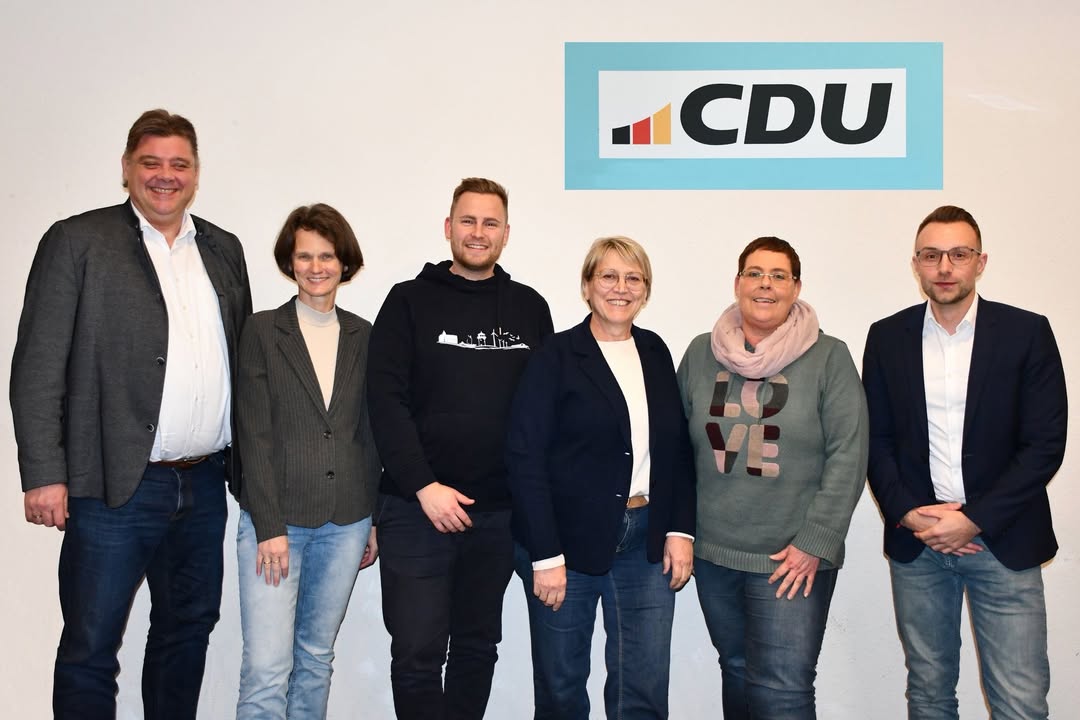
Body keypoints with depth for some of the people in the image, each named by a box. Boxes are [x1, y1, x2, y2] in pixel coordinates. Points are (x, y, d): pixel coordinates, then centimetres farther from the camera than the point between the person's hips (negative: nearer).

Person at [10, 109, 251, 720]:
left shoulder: (224, 250, 11)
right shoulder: (77, 241, -3)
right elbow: (37, 367, -7)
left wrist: (248, 466, 9)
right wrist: (45, 475, -13)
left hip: (204, 486, 5)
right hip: (115, 487, -5)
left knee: (188, 635, 18)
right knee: (90, 651, 5)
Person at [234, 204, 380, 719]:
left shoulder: (362, 337, 8)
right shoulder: (262, 330, -1)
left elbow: (370, 434, 11)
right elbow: (254, 434, -5)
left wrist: (374, 520, 10)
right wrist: (270, 526, -11)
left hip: (345, 522, 3)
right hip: (275, 519, -3)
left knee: (316, 656, 13)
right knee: (266, 667, -7)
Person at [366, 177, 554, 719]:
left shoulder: (529, 308, 7)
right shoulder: (410, 301, 0)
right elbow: (386, 400, -7)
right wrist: (424, 486, -14)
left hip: (499, 511, 3)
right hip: (416, 507, -2)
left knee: (478, 645, 14)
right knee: (418, 651, 0)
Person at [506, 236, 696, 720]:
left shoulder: (656, 352, 9)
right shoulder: (557, 357, -6)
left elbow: (677, 449, 12)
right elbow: (525, 458, -11)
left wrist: (680, 530, 2)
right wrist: (545, 556, -14)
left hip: (647, 543, 4)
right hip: (568, 542, -4)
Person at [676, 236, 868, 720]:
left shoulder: (829, 357, -5)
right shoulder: (701, 353, 5)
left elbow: (848, 457, -8)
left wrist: (814, 543, -12)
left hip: (795, 558, -3)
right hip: (713, 552, 4)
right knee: (736, 672, 17)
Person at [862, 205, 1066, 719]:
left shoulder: (1027, 333, -3)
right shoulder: (887, 337, 4)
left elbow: (1045, 444, -6)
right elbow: (876, 440, 5)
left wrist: (975, 520, -13)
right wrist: (908, 514, -9)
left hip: (1002, 538, -2)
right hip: (915, 541, 2)